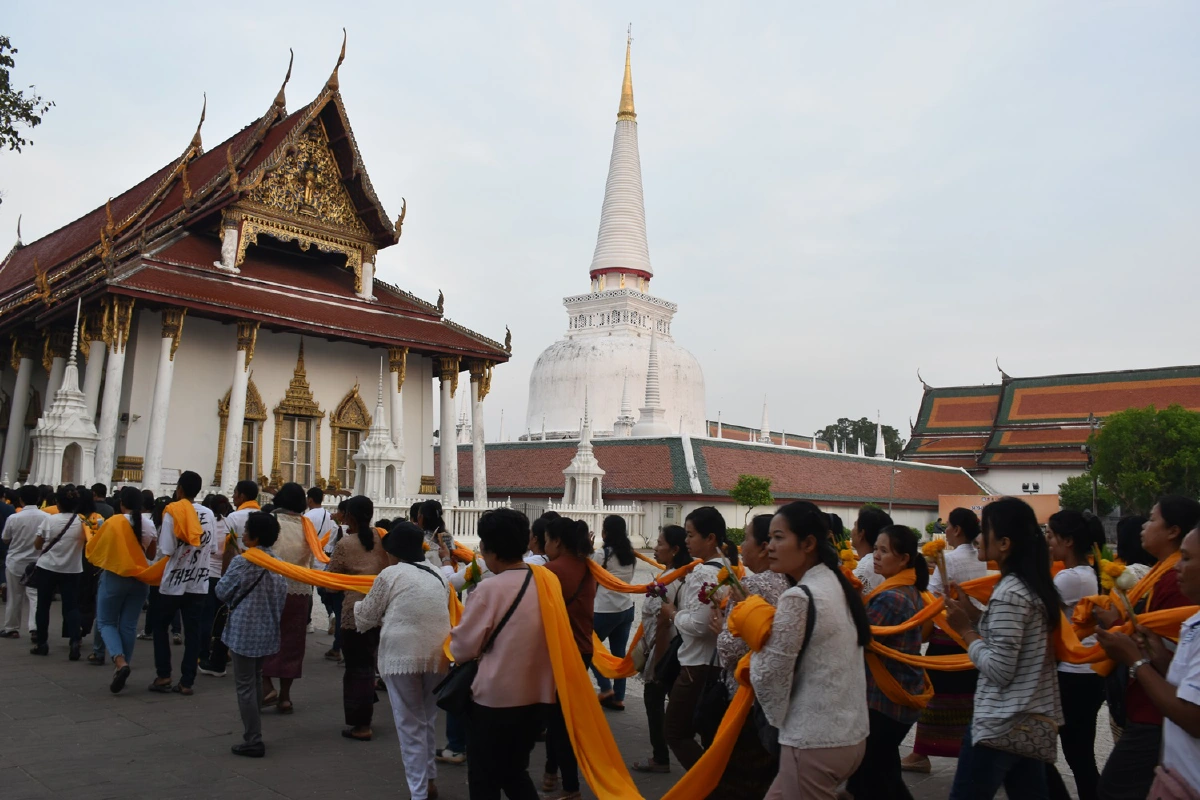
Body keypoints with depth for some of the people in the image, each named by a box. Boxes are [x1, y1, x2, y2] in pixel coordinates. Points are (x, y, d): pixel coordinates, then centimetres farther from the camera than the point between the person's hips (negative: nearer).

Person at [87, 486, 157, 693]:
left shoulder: (113, 522, -11)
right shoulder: (149, 524, 1)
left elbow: (93, 548, -2)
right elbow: (152, 553, 13)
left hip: (114, 577, -4)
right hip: (139, 579, 4)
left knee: (106, 622, 6)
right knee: (129, 625, 9)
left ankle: (120, 662, -15)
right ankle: (123, 667, 12)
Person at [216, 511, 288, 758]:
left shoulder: (241, 562, -17)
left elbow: (221, 592, -6)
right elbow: (283, 595, 8)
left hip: (245, 631, -7)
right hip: (267, 630, 7)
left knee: (245, 686, 2)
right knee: (256, 680, 21)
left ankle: (253, 741, 3)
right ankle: (253, 732, 30)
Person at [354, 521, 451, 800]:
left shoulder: (391, 574, -1)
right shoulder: (437, 576, 14)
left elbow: (366, 616, 9)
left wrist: (357, 606, 32)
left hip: (401, 654, -5)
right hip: (437, 653, 5)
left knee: (410, 724, 6)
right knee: (428, 718, 22)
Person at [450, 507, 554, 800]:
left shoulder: (490, 588, -18)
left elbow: (463, 647, -11)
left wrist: (455, 636, 11)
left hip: (494, 698, -6)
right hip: (537, 695, 6)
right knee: (515, 771, 24)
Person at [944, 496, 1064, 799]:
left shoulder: (1008, 594, -21)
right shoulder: (1036, 585, 6)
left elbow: (999, 671, -22)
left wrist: (965, 629, -12)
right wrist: (975, 615, 7)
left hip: (1001, 724, -9)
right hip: (1033, 719, 9)